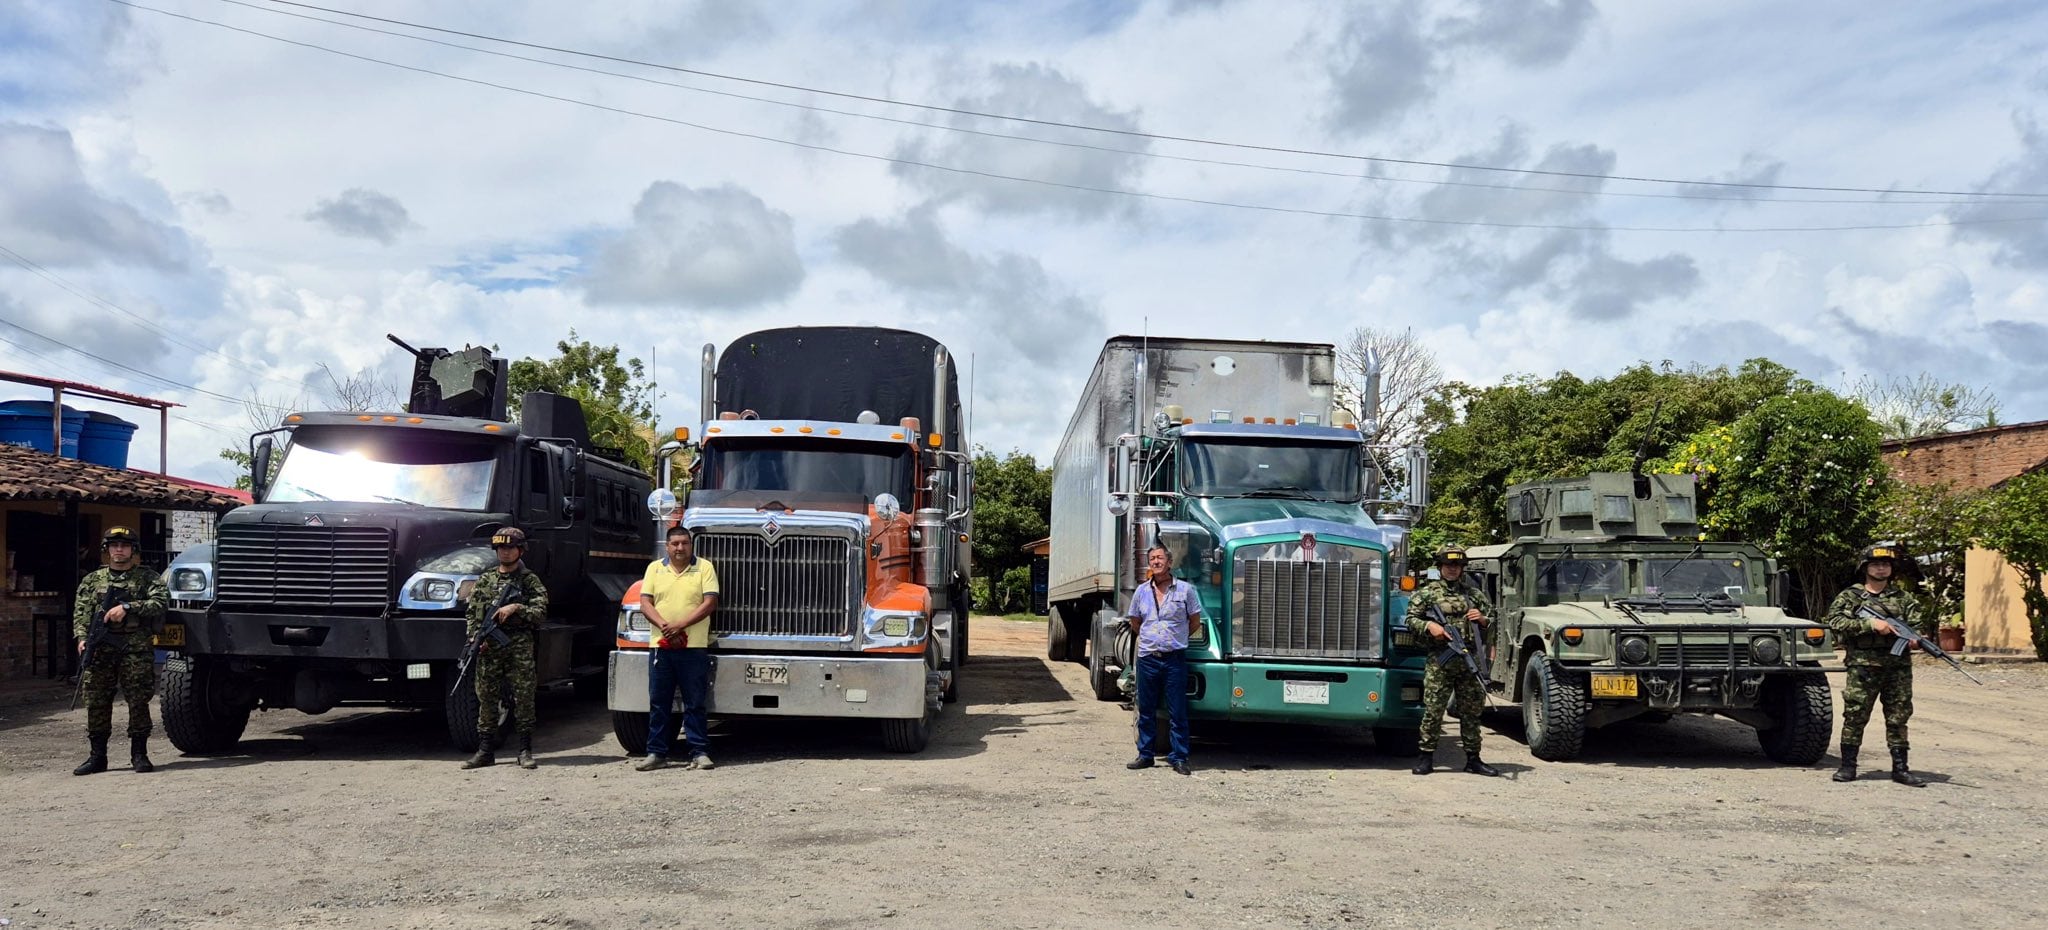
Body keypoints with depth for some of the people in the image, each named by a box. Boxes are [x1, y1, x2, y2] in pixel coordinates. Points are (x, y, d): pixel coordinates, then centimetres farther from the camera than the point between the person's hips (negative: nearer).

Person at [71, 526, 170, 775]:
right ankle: (97, 756, 10)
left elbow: (160, 602, -7)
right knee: (96, 703, 2)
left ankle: (139, 754, 3)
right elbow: (81, 612, 8)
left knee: (138, 701, -4)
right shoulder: (92, 580, 17)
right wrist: (82, 638, -9)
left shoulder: (147, 577, 9)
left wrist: (127, 607, -17)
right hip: (100, 649, 3)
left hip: (136, 649, -2)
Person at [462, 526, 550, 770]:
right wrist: (477, 637, -4)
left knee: (523, 698, -3)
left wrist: (516, 608, -15)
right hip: (488, 649, 3)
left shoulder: (530, 581, 6)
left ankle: (525, 751, 2)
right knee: (486, 698, 4)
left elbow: (540, 614, -2)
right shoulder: (485, 581, 14)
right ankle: (485, 751, 10)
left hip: (519, 648, -3)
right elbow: (472, 614, 12)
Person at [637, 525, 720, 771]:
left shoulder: (704, 567, 3)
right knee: (658, 703, 6)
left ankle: (699, 752, 6)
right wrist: (664, 626, -13)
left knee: (695, 703, 1)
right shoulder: (655, 568, 11)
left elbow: (710, 603, -6)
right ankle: (656, 753, 13)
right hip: (661, 647, 2)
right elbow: (645, 603, 4)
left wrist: (681, 625, -15)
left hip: (694, 647, -2)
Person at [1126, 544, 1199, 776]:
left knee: (1177, 712, 0)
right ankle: (1146, 754, 18)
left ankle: (1178, 757, 6)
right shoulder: (1142, 591, 6)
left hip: (1175, 658, -3)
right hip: (1147, 658, 3)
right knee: (1146, 711, 9)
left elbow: (1194, 621, 8)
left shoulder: (1185, 589, -2)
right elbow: (1135, 623, 20)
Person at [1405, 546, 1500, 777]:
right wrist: (1429, 626, -14)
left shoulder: (1474, 593, 15)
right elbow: (1411, 619, 3)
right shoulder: (1427, 593, 6)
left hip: (1470, 662, 3)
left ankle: (1473, 759, 15)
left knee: (1471, 711, 7)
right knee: (1433, 710, -3)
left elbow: (1494, 622, 19)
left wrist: (1482, 619, -2)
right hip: (1439, 661, -3)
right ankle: (1427, 757, 4)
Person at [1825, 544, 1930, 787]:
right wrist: (1870, 624, -17)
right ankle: (1847, 766, 4)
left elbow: (1921, 626, 12)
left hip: (1898, 666, 3)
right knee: (1855, 716, -2)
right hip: (1863, 666, -3)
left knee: (1898, 717, 5)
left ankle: (1900, 768, 10)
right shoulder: (1850, 597, 5)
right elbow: (1835, 622, -9)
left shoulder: (1902, 599, 15)